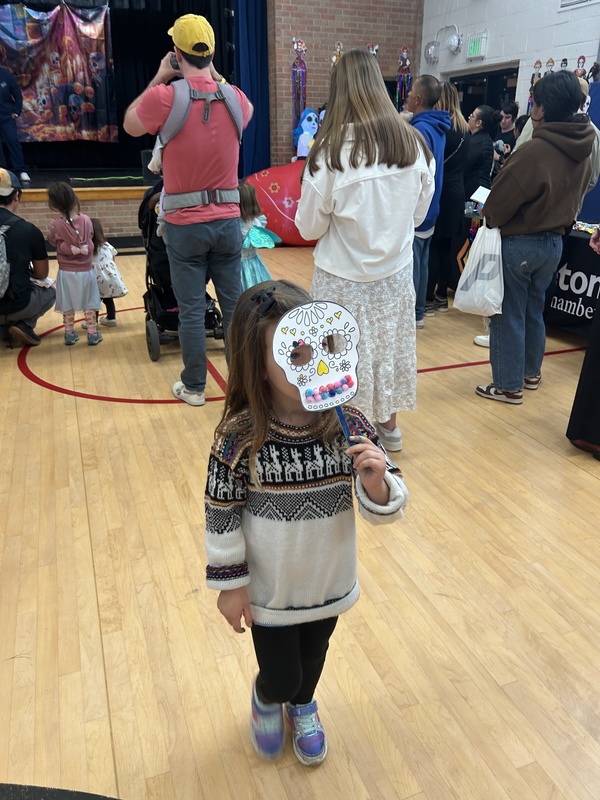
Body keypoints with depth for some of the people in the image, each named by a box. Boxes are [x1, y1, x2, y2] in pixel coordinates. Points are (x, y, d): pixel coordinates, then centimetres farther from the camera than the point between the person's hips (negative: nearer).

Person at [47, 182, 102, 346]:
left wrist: (71, 249, 0)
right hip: (85, 271, 1)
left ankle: (70, 334, 22)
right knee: (89, 305, 12)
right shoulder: (86, 220, -9)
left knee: (68, 306, 13)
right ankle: (92, 334, 16)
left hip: (66, 272, -1)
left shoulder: (55, 225, -14)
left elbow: (53, 241, -1)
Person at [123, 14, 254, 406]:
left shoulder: (165, 97, -10)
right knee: (234, 304, 10)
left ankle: (194, 386, 15)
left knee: (192, 309, 4)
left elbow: (131, 125, 11)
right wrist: (216, 76, 25)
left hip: (185, 223, -3)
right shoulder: (236, 98, 2)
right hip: (228, 220, 3)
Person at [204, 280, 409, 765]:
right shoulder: (239, 439, -26)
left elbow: (387, 506, -14)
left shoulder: (350, 427, -20)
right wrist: (231, 585, -6)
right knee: (281, 676, 17)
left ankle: (302, 707, 62)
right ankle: (266, 699, 55)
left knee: (313, 659, 28)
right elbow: (222, 516, -14)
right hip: (268, 591, -2)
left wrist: (376, 482, -36)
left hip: (328, 583, 3)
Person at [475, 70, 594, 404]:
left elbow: (500, 202, -15)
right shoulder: (582, 151, 1)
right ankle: (531, 372, 33)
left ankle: (508, 385, 11)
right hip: (554, 241, 7)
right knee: (535, 310, 20)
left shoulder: (534, 151, -23)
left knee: (509, 314, 3)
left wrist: (489, 219, 5)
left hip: (520, 242, -7)